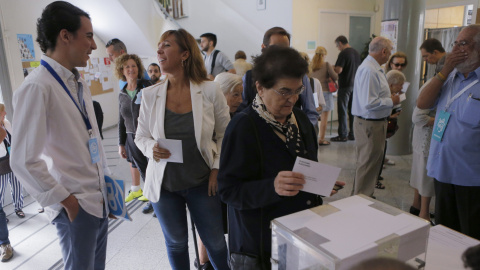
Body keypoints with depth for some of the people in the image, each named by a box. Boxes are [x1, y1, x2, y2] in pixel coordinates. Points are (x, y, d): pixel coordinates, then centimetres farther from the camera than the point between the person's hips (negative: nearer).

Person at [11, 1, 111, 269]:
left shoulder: (81, 84, 8)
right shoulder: (37, 87, -17)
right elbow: (24, 161, -19)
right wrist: (65, 201, -11)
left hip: (100, 199, 7)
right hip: (76, 207, -7)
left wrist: (107, 182, 13)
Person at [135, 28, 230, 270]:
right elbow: (141, 137, 5)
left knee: (215, 241, 13)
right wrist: (152, 149, -16)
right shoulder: (150, 94, -4)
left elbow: (224, 135, -1)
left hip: (202, 182, -1)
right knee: (176, 242, 19)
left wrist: (217, 170, -7)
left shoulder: (210, 91, -10)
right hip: (164, 184, 2)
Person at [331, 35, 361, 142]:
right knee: (353, 110, 12)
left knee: (342, 110, -1)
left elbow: (338, 70, -21)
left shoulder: (343, 53, -14)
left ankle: (343, 135, 2)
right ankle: (352, 134, 17)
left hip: (345, 86, -8)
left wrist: (331, 68, -3)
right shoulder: (356, 52, 11)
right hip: (355, 84, 8)